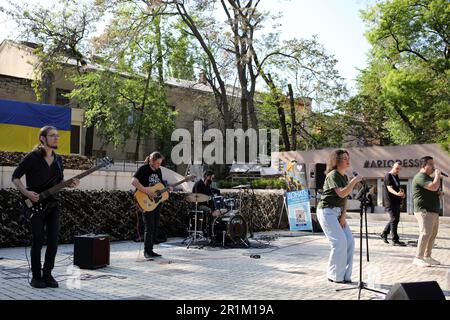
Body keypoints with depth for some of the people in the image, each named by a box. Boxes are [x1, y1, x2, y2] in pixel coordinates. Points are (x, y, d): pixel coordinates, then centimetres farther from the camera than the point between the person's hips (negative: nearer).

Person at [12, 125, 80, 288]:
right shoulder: (32, 157, -7)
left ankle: (47, 275, 15)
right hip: (35, 204, -5)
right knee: (38, 240, -4)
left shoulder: (58, 159, 11)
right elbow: (15, 177, -3)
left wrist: (70, 184, -1)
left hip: (53, 204, 5)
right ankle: (36, 277, 10)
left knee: (53, 241, 2)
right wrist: (26, 192, -16)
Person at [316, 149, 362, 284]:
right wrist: (354, 181, -24)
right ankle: (335, 276, 2)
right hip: (327, 211, -9)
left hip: (338, 212, 9)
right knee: (339, 242, -11)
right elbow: (341, 193, -28)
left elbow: (345, 198, 12)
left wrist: (343, 216, 3)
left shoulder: (345, 177, 12)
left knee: (349, 241, 5)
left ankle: (345, 275, 15)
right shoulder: (332, 175, -15)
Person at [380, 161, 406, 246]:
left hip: (396, 201, 9)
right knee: (394, 220, -9)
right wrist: (397, 193, -39)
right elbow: (389, 188, -21)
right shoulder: (388, 176, -10)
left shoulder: (396, 177, 17)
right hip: (390, 202, -9)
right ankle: (395, 240, -5)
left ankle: (384, 234, 28)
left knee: (396, 219, 14)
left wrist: (402, 193, 9)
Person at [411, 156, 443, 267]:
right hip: (424, 211, -10)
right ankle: (418, 258, -15)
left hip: (433, 211, 10)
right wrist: (438, 175, -9)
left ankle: (427, 257, 17)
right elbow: (434, 187, -25)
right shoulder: (420, 177, -11)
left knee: (433, 234, 10)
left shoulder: (428, 177, 23)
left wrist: (439, 193, 12)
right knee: (425, 233, -16)